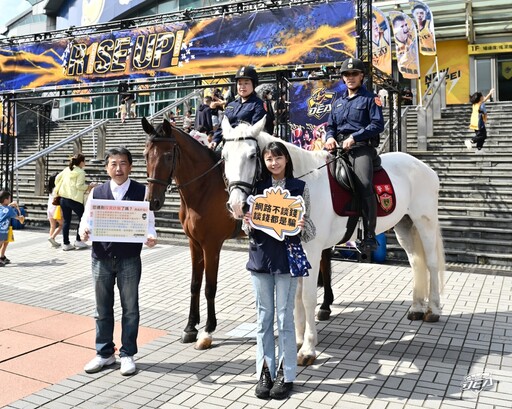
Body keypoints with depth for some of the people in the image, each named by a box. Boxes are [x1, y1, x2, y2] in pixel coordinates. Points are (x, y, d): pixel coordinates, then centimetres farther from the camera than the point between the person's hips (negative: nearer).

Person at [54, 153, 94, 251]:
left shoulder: (67, 170, 12)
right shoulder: (81, 172, -8)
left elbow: (57, 178, 16)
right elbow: (79, 186, -16)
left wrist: (58, 189, 28)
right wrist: (88, 187, -3)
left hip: (63, 198, 7)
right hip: (74, 199, -7)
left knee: (66, 221, 10)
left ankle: (66, 243, 12)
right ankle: (78, 241, 7)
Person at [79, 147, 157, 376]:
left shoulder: (141, 191, -2)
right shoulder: (97, 192, 3)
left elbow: (148, 222, -2)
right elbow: (87, 218, 5)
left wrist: (151, 237, -23)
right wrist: (84, 231, -18)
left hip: (129, 259, -2)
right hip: (101, 258, 2)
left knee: (130, 308, 8)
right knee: (103, 308, 13)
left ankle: (127, 354, 22)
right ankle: (104, 353, 29)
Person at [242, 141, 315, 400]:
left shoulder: (299, 187, 0)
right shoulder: (257, 186, 4)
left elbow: (308, 229, 3)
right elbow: (249, 229, 9)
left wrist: (304, 226, -19)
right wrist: (248, 223, -13)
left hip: (287, 257, -2)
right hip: (260, 256, 2)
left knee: (285, 318, 6)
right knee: (264, 318, 11)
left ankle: (286, 375, 19)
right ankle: (265, 372, 22)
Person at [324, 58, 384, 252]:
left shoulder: (370, 98, 6)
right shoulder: (338, 102, 24)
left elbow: (378, 124, -5)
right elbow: (331, 125, 23)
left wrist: (354, 137, -15)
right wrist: (330, 137, -1)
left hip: (362, 148, -6)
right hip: (339, 148, 7)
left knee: (364, 184, -28)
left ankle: (369, 235, -24)